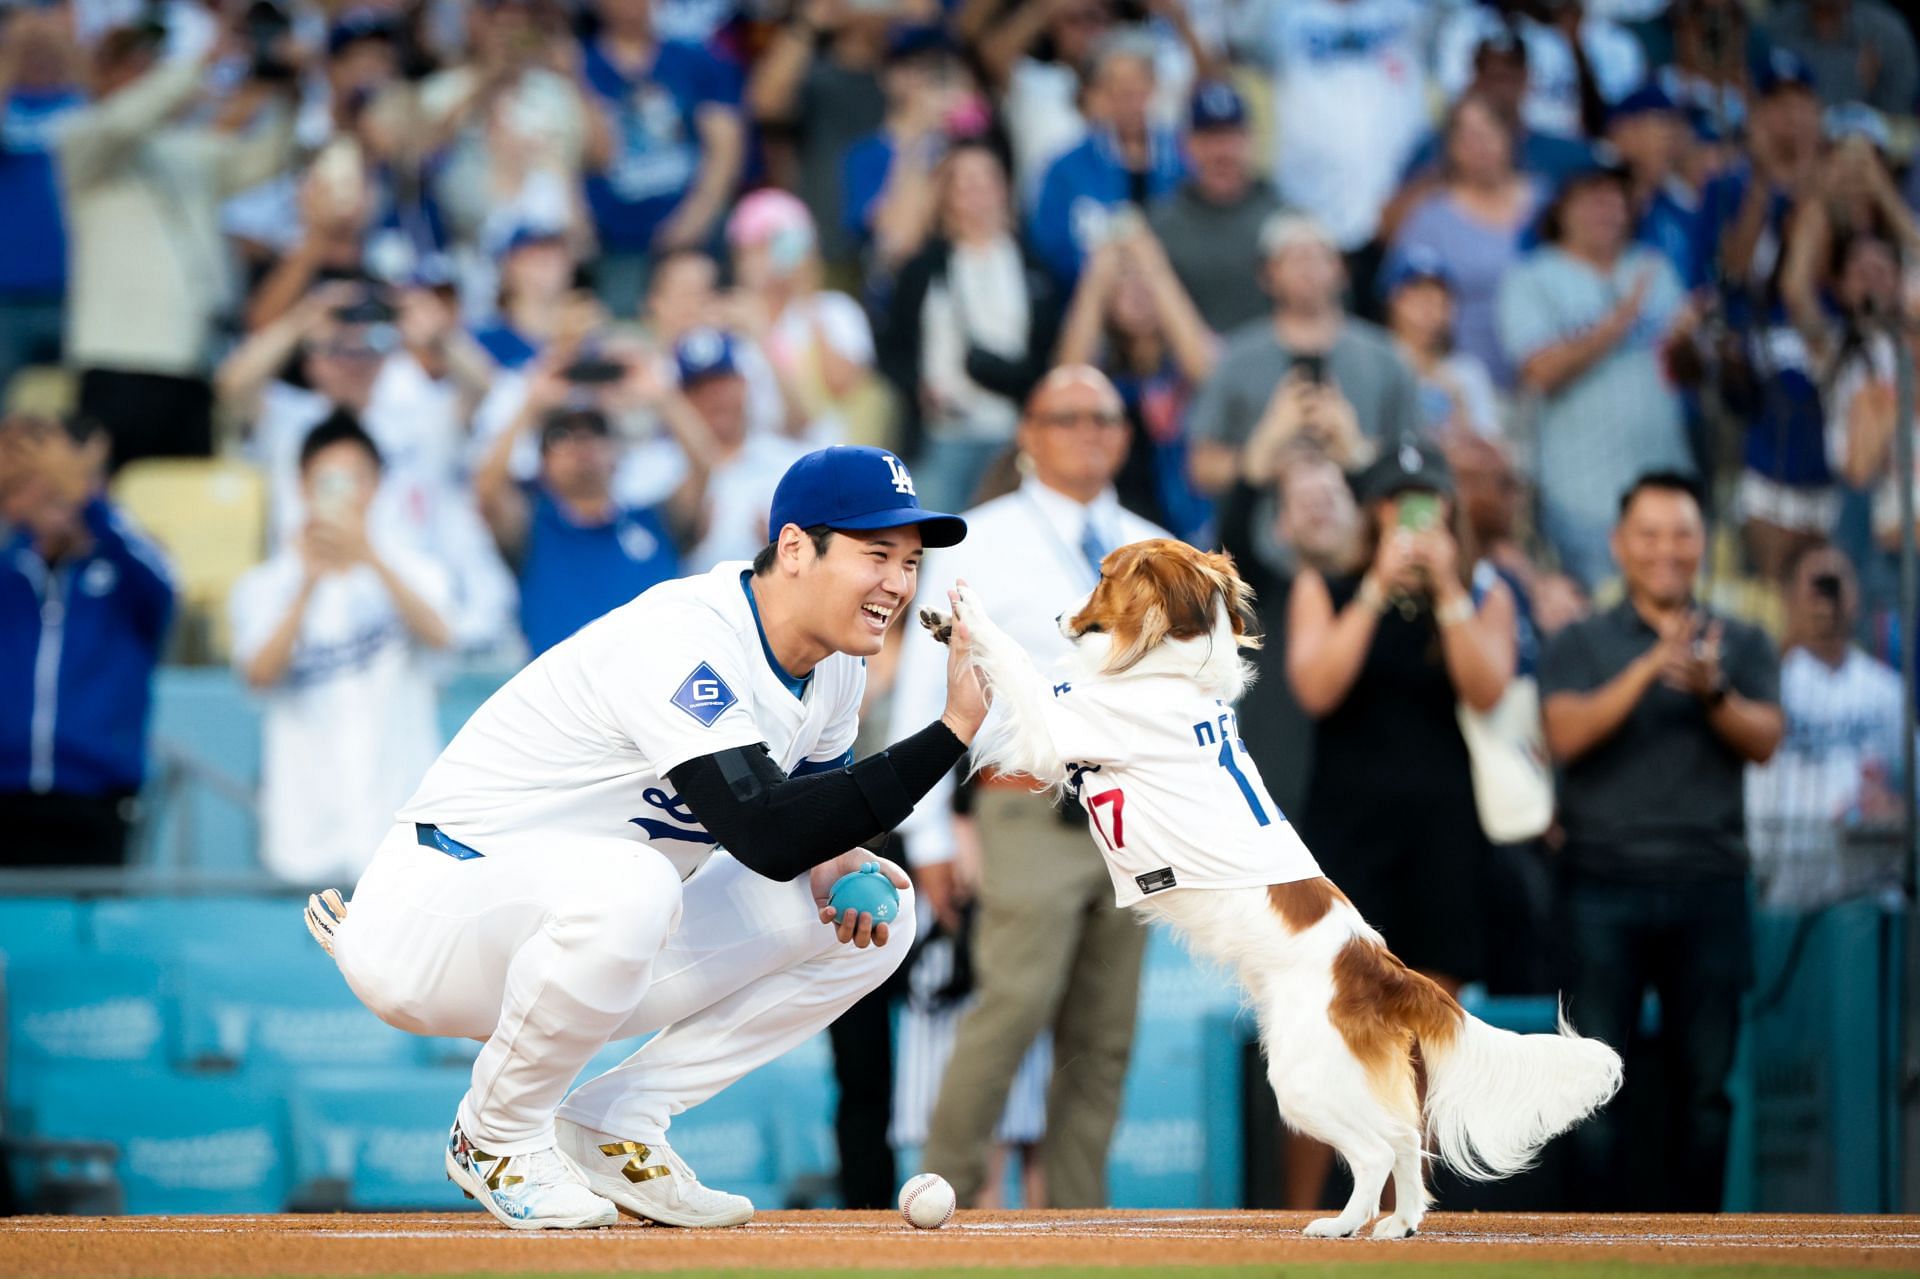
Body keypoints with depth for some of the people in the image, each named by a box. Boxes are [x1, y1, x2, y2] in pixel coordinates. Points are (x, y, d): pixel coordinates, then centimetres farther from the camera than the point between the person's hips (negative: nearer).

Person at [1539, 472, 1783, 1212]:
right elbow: (1566, 734, -8)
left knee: (1704, 1084, 0)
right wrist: (1647, 671, -20)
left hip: (1708, 882, 1)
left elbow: (1765, 740, -2)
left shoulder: (1741, 646, 13)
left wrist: (1712, 692, -22)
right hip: (1605, 882, -1)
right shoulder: (1581, 645, 9)